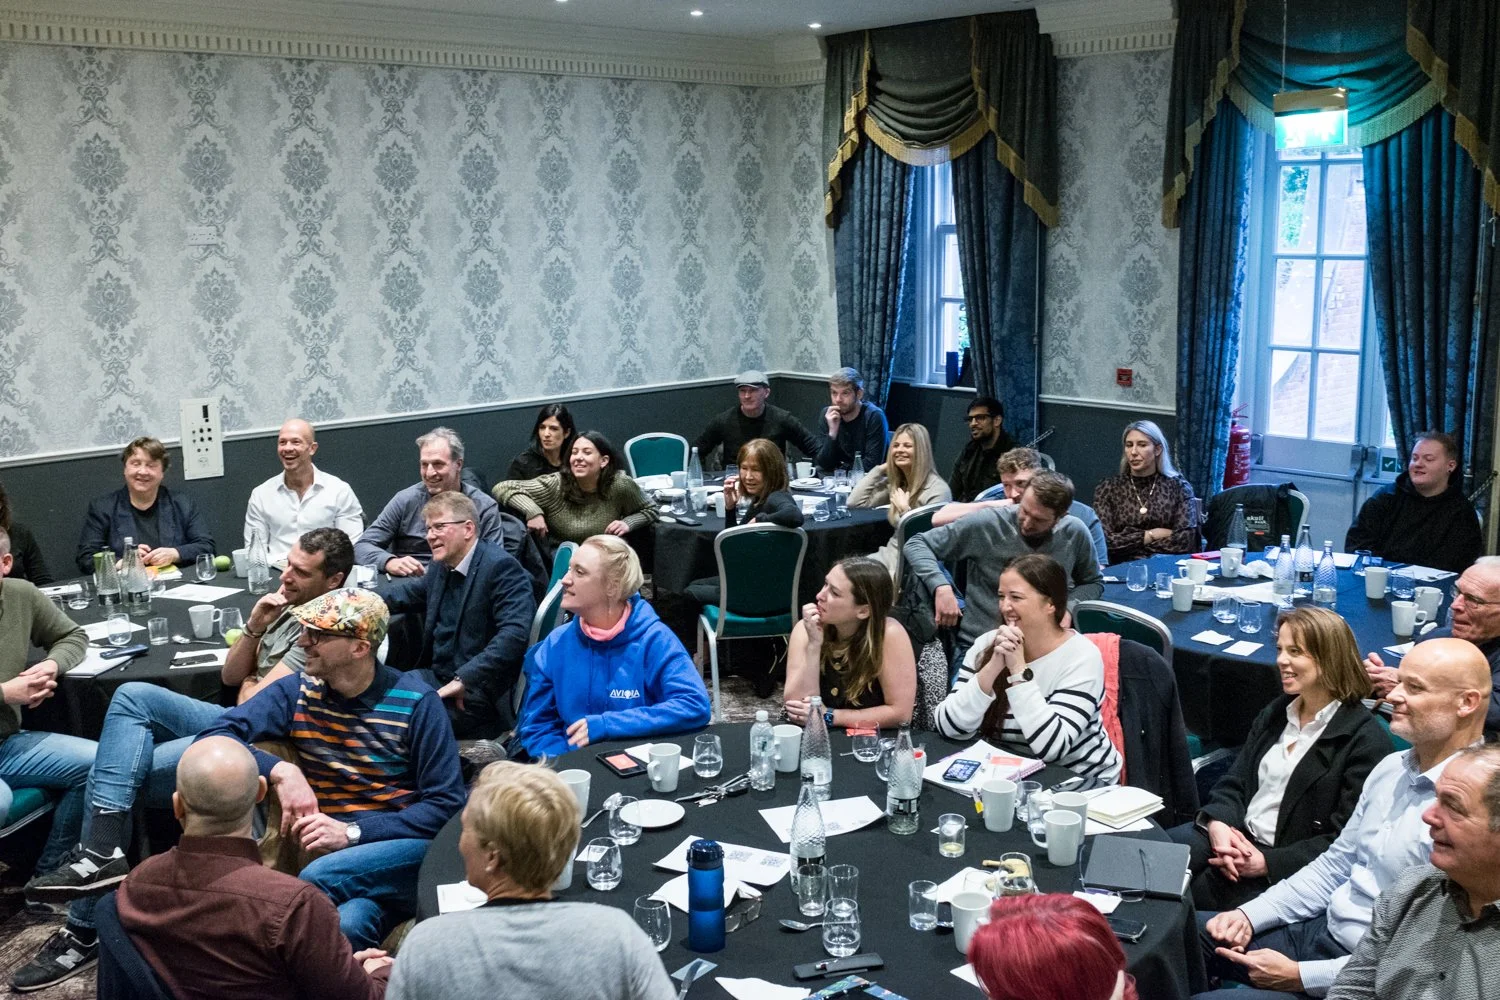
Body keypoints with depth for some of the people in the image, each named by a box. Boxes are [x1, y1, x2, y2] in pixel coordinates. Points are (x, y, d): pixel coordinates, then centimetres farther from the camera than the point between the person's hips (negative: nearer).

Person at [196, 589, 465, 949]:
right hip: (335, 855, 1)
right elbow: (215, 738, -3)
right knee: (350, 920, -34)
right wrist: (280, 771, -21)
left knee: (319, 878, -30)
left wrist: (352, 833, -16)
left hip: (407, 847, -1)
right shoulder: (298, 691, 6)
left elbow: (446, 805, -6)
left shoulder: (416, 702, -5)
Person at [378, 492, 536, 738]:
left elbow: (514, 633, -27)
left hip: (480, 694, -9)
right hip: (438, 678, 9)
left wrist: (464, 679, -30)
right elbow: (411, 592, 32)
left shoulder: (501, 567, -16)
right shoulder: (440, 567, 12)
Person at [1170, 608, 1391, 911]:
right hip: (1234, 837, 6)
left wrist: (1267, 863, -20)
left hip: (1286, 868, -6)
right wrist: (1217, 824, -11)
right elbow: (1233, 782, 13)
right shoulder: (1275, 713, 15)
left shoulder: (1364, 739, -9)